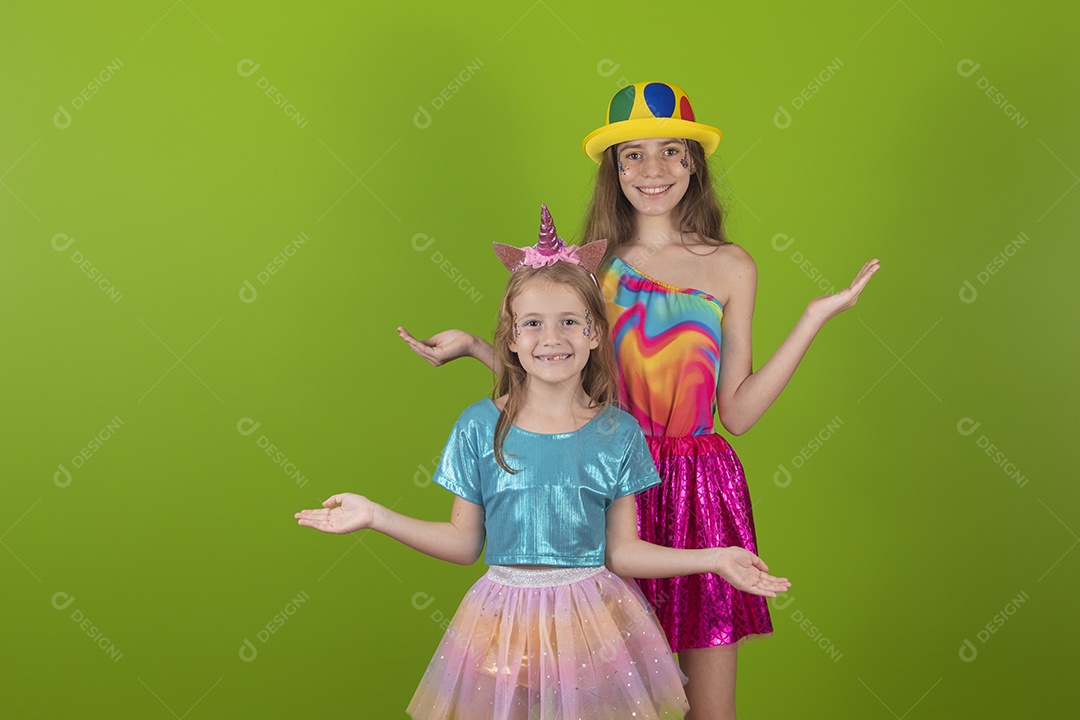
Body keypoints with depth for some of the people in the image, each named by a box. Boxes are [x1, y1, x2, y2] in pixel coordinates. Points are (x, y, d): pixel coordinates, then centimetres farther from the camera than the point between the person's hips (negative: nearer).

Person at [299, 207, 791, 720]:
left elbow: (621, 551, -1)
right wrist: (375, 516, -4)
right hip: (507, 617, 0)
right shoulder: (479, 426, -3)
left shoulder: (618, 433, -3)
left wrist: (716, 558, -9)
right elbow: (464, 542, 2)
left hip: (592, 620, 0)